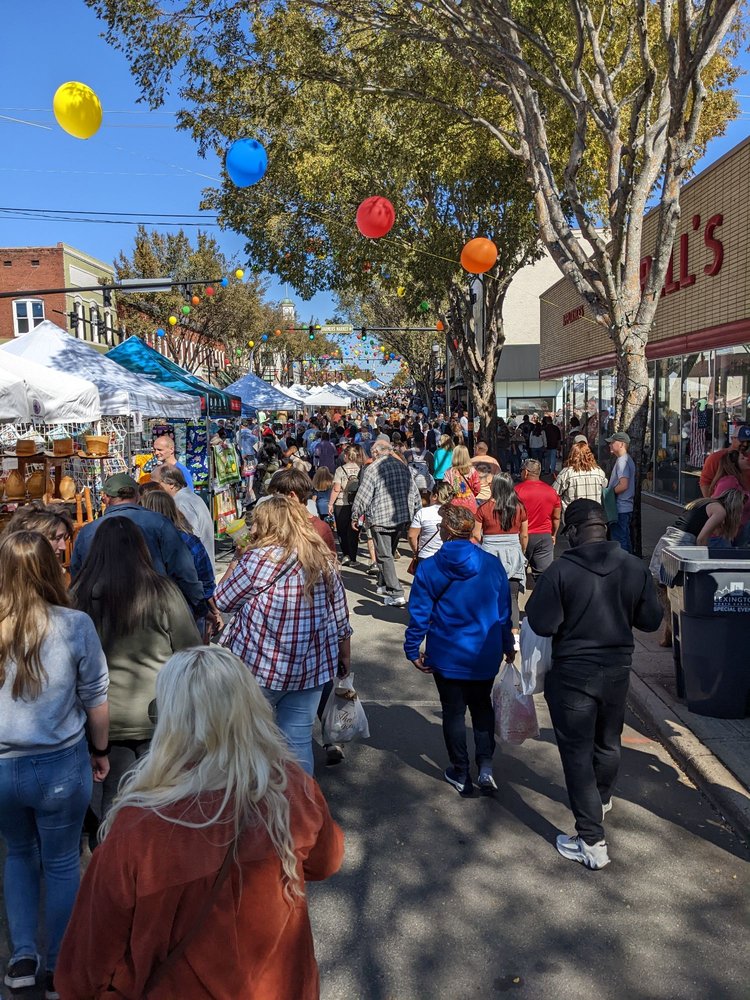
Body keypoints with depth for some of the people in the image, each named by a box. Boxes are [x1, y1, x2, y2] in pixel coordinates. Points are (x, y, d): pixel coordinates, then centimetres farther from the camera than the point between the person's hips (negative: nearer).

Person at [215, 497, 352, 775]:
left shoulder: (258, 559, -15)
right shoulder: (325, 561, 2)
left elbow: (223, 600, -4)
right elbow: (341, 620, 7)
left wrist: (237, 558, 5)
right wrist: (345, 658, 20)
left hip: (259, 668, -4)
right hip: (311, 668, 4)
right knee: (299, 741, 12)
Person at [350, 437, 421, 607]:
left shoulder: (372, 469, -9)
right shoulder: (403, 466, 10)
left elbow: (363, 496, -9)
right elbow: (414, 492, 13)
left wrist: (355, 517, 3)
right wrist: (417, 513, 23)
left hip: (381, 519, -6)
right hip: (403, 517, 6)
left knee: (384, 556, -1)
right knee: (389, 553, 21)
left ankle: (396, 594, -5)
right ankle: (383, 585, 33)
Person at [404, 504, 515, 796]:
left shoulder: (428, 568, -14)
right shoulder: (492, 565, -8)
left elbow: (419, 613, -10)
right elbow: (503, 611, 1)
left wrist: (412, 649, 3)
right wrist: (508, 646, 15)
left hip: (447, 656, -2)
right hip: (485, 655, 2)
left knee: (454, 712, 13)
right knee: (482, 707, 23)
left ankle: (461, 775, 25)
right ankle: (485, 767, 12)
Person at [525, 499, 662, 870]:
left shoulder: (560, 571, -21)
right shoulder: (634, 567, -7)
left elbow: (542, 624, -19)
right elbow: (651, 620, 0)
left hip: (572, 675, -5)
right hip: (617, 671, 5)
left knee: (577, 753, 6)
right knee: (608, 743, 26)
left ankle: (592, 842, 10)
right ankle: (602, 801, 51)